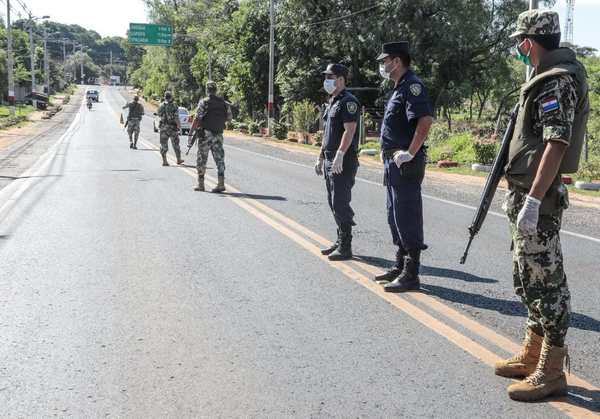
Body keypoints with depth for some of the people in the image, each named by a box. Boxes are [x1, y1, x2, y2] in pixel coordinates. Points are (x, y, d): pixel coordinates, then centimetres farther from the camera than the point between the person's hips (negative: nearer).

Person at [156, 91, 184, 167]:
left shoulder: (161, 106, 1)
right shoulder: (174, 106, -10)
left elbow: (158, 114, 13)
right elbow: (176, 118, -16)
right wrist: (179, 126, -10)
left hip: (163, 127, 2)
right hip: (173, 127, -2)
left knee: (163, 145, 6)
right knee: (176, 144, 12)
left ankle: (164, 161, 1)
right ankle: (179, 159, 21)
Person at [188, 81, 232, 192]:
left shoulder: (204, 102, -8)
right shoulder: (223, 103, 5)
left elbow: (197, 119, -14)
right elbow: (230, 117, 13)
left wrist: (190, 134, -14)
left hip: (205, 134, -3)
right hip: (218, 135, 4)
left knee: (201, 159, 7)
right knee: (219, 159, 4)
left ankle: (201, 184, 12)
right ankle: (221, 183, -4)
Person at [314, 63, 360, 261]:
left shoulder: (348, 101, -11)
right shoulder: (331, 103, 19)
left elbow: (349, 130, -21)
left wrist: (339, 155, -29)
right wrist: (320, 158, 22)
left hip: (344, 161, -10)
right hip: (330, 161, 10)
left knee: (340, 204, -9)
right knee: (333, 203, 14)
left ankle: (345, 248, -3)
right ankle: (341, 241, 23)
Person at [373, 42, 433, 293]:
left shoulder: (412, 85, -13)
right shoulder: (399, 88, 19)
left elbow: (425, 121, -26)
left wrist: (409, 154, -26)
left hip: (405, 165, -11)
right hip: (393, 162, 11)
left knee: (407, 218, -6)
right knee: (395, 217, 17)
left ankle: (411, 276, 0)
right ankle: (400, 267, 28)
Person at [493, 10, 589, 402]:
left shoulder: (557, 80, -15)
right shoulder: (550, 76, 15)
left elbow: (556, 145, -23)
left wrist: (532, 200, -27)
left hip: (538, 197, -10)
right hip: (530, 193, 10)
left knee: (545, 281, -4)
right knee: (530, 278, 17)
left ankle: (551, 372, 6)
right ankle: (532, 356, 28)